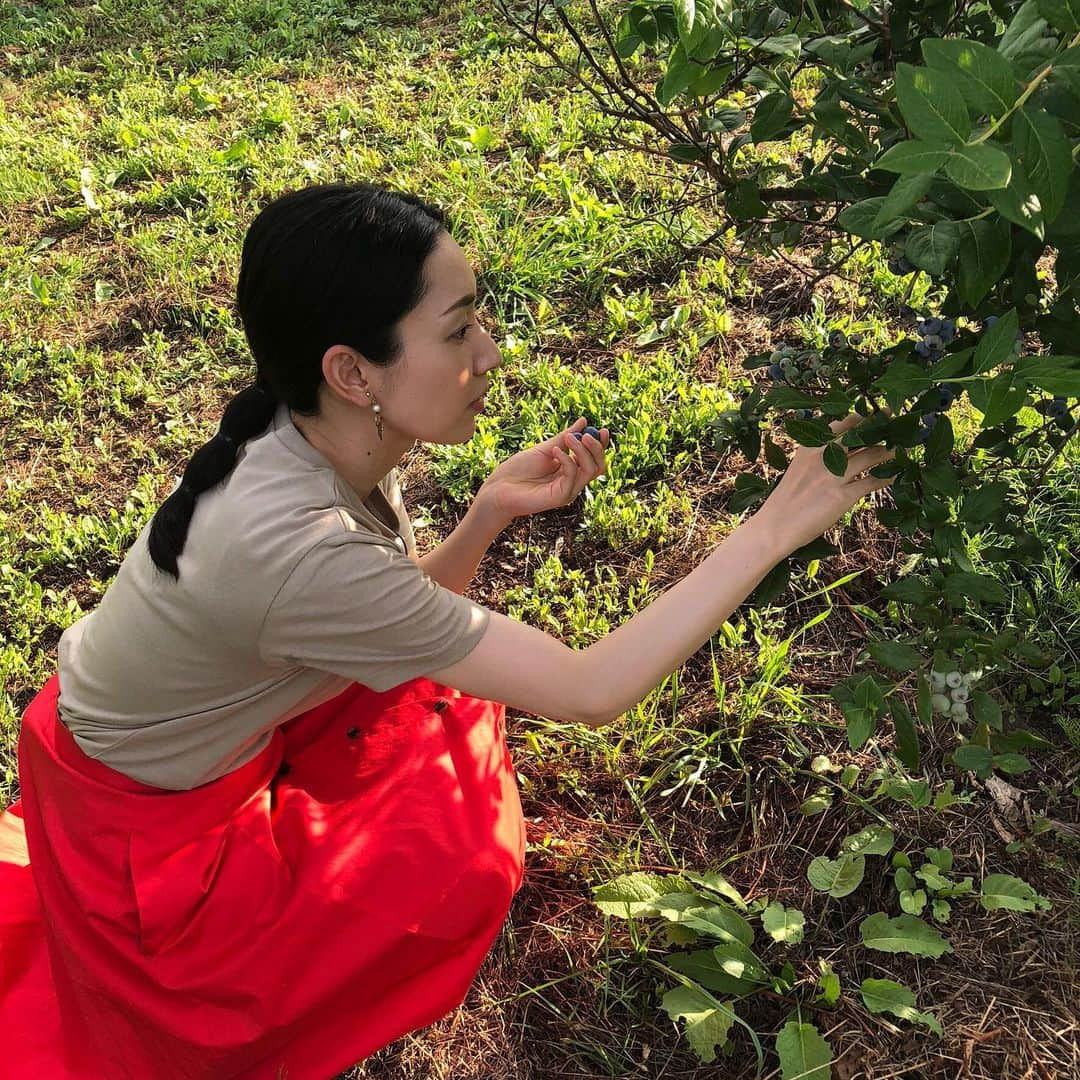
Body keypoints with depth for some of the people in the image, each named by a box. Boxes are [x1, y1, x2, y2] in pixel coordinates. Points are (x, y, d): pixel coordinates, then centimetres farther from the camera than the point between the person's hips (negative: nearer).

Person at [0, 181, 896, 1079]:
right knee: (462, 872, -6)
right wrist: (777, 527, -32)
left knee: (447, 685, 3)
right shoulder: (300, 548, -40)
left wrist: (493, 510, -18)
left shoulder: (330, 438, -16)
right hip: (140, 830, -7)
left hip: (207, 728, 7)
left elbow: (402, 613, -1)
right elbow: (592, 692, -35)